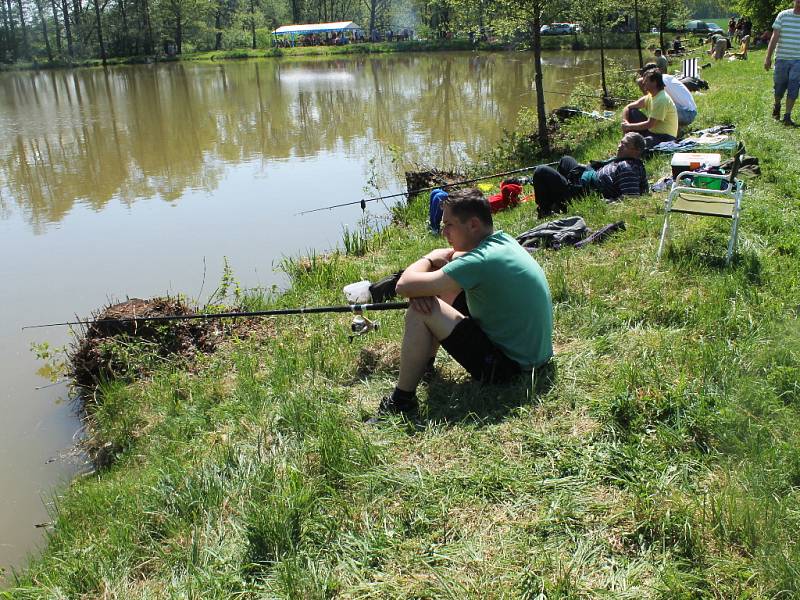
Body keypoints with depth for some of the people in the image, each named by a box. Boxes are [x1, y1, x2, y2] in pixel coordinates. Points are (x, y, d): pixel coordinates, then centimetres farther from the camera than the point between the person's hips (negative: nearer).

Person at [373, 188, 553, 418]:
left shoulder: (481, 260, -26)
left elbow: (404, 286, -27)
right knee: (446, 286, 17)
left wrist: (430, 259, -6)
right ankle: (424, 362, 29)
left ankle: (401, 400, -4)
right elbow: (454, 256, 14)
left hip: (508, 365, -10)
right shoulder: (503, 241, 2)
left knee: (420, 312, -17)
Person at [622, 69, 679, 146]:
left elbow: (649, 124, -25)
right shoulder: (650, 96, 4)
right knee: (631, 112, 2)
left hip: (665, 137, -9)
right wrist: (625, 122, -11)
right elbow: (628, 107, 6)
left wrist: (629, 127, -18)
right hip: (652, 131, 9)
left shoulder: (661, 100, -23)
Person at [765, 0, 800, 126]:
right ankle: (777, 106, 40)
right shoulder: (783, 15, 3)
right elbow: (774, 37, 1)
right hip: (782, 58, 0)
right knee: (779, 86, 10)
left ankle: (787, 116, -3)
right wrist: (768, 57, -3)